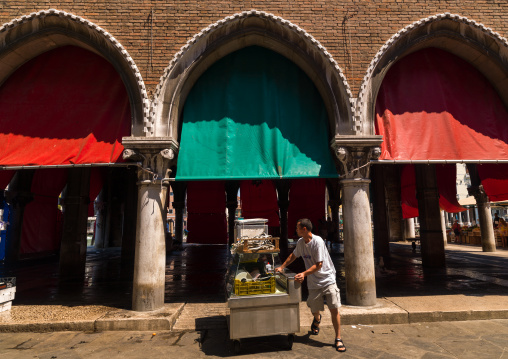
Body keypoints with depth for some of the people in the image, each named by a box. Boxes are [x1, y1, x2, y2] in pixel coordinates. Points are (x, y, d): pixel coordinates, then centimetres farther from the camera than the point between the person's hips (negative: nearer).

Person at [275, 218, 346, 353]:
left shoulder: (317, 241, -19)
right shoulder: (300, 242, 1)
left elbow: (319, 265, -20)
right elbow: (293, 255, 20)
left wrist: (304, 274, -26)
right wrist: (281, 267, 18)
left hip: (328, 280, -5)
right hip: (313, 283, 5)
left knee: (334, 309, -6)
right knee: (314, 310, 10)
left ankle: (338, 339, 11)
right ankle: (317, 320, 47)